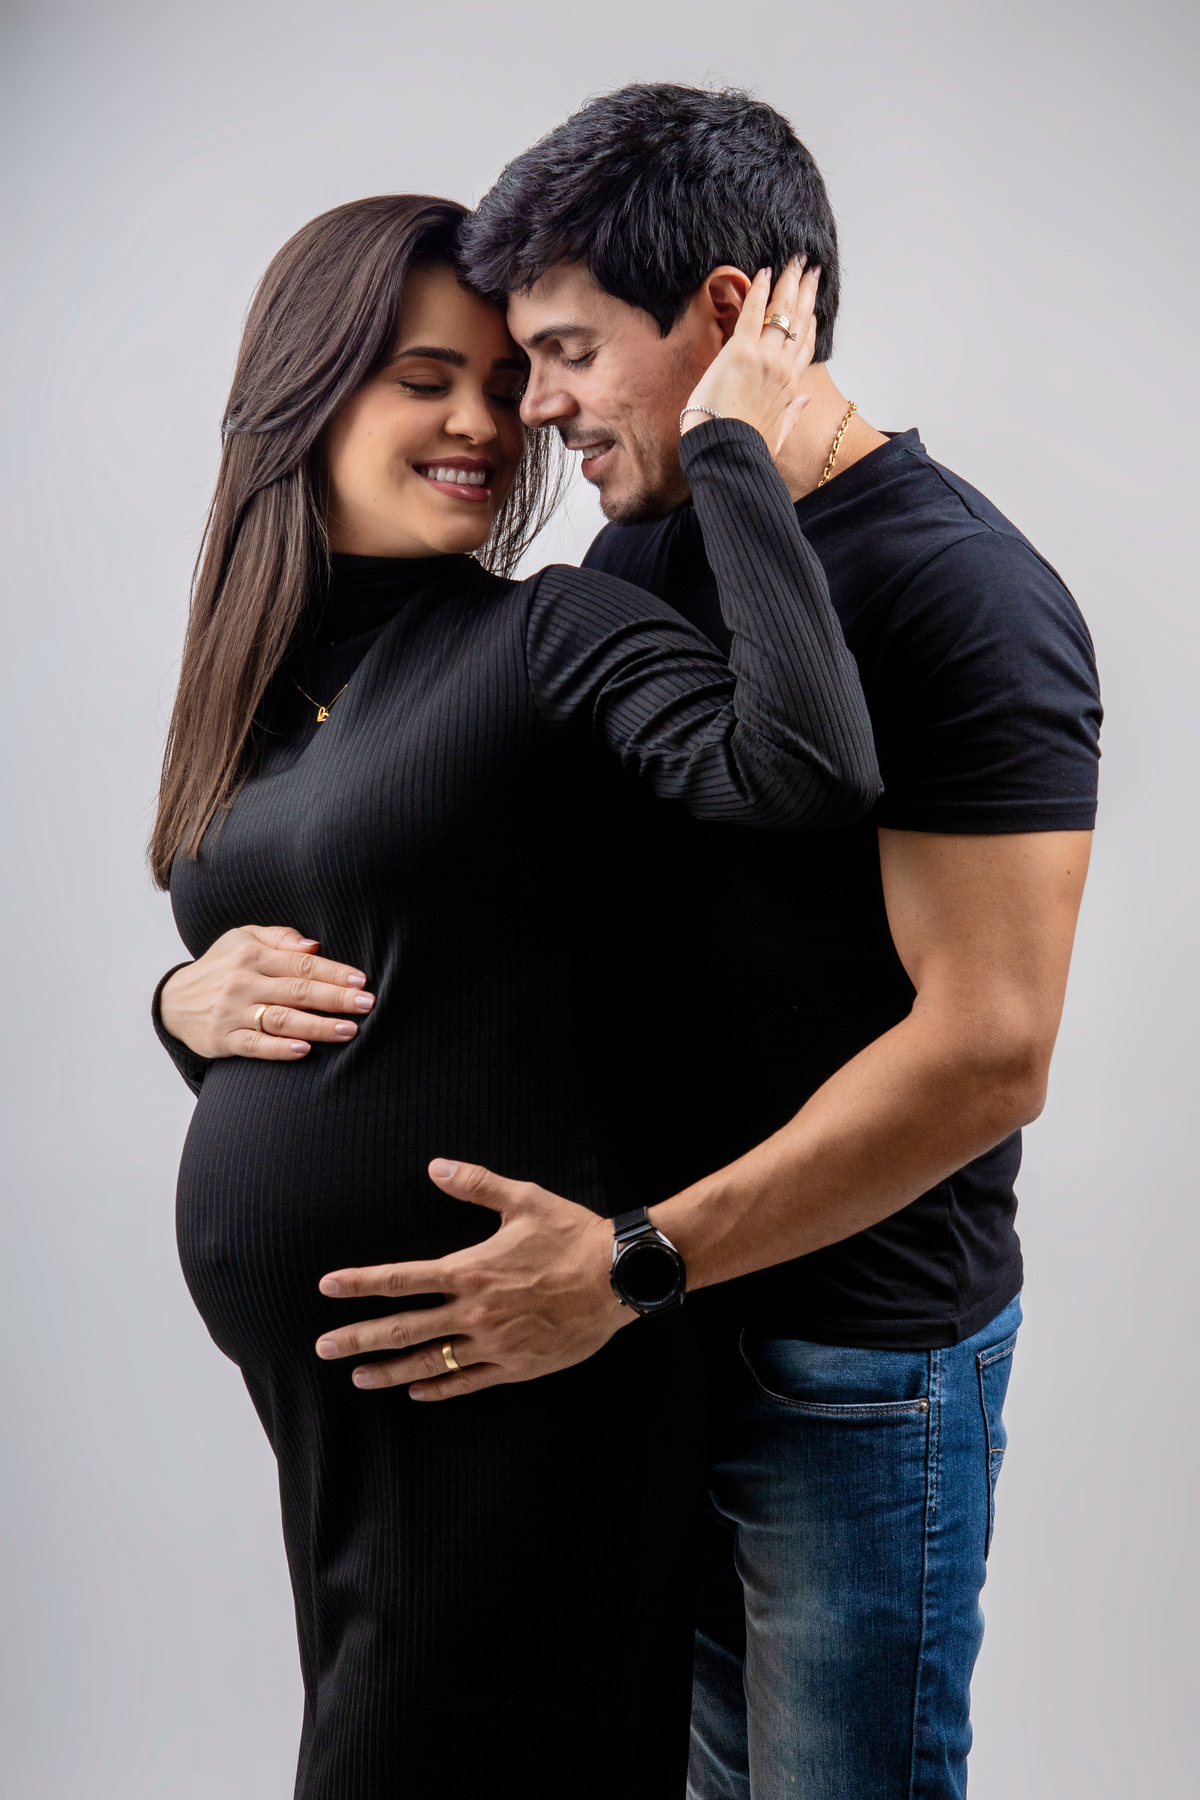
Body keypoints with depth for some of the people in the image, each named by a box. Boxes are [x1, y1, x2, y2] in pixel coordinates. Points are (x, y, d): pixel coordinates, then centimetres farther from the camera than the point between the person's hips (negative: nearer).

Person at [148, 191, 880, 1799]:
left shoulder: (553, 637, -10)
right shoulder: (261, 677, 9)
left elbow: (809, 767, -31)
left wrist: (733, 449, -21)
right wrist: (184, 1003, -4)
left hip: (508, 1375, -6)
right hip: (303, 1373, 7)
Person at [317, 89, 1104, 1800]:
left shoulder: (959, 595, -19)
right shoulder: (635, 553, 6)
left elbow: (988, 1051, -24)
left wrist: (628, 1267, -22)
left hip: (859, 1357, -7)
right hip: (664, 1328, 7)